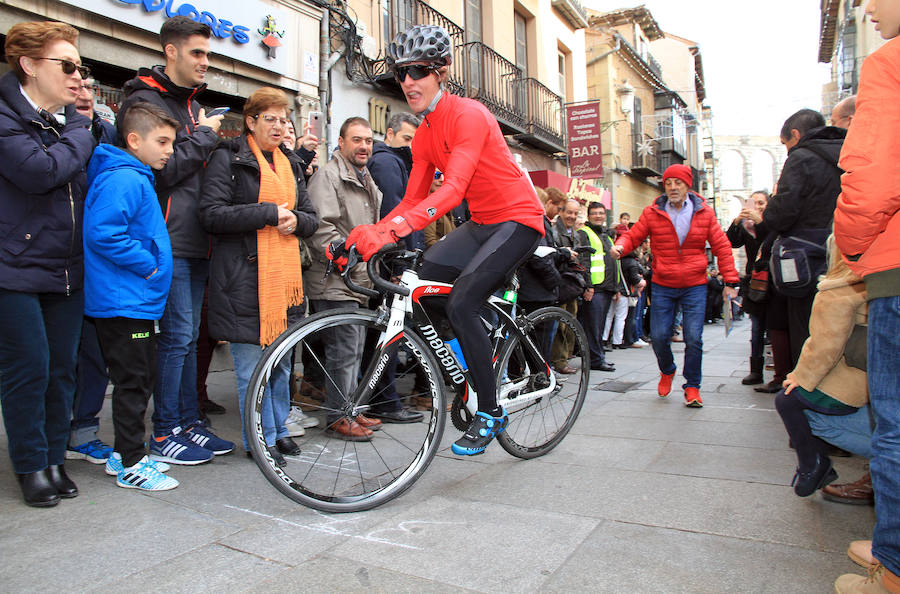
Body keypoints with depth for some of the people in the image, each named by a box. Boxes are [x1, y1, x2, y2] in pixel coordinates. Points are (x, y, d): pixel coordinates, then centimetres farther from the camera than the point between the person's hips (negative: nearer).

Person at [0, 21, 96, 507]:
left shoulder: (73, 120, 15)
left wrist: (95, 120, 3)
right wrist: (82, 133, -11)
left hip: (68, 268, 6)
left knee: (63, 368, 8)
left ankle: (55, 459, 22)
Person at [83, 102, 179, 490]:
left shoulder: (136, 178, 17)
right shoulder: (123, 180, -16)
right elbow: (102, 232, -27)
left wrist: (150, 266, 14)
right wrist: (147, 264, -19)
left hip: (136, 302, 10)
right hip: (125, 302, -10)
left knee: (138, 381, 16)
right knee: (134, 382, -2)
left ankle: (125, 452, 28)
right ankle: (131, 466, 10)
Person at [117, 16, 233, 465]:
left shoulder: (190, 102, 21)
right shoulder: (145, 100, -7)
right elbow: (160, 169, -17)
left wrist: (210, 137, 11)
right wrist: (205, 136, -9)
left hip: (194, 240, 9)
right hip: (169, 241, -9)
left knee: (189, 335, 11)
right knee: (177, 334, -6)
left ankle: (189, 423, 21)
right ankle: (164, 435, 6)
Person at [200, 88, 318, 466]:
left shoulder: (290, 163, 19)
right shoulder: (228, 158, -1)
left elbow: (311, 217, 19)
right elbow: (211, 213, -12)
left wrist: (295, 220, -4)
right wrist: (269, 213, -15)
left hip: (284, 273, 6)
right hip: (244, 275, -6)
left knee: (281, 360, 12)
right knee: (252, 361, -1)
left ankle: (278, 430, 26)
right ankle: (261, 439, 13)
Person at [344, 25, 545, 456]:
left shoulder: (467, 114, -17)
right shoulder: (423, 135, 8)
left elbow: (454, 188, -32)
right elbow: (412, 201, 5)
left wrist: (395, 228, -45)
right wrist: (370, 234, -12)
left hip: (518, 218, -8)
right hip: (480, 223, 8)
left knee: (460, 303, -22)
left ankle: (490, 413, -6)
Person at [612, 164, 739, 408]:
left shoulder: (704, 213, 2)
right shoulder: (652, 213, 1)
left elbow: (722, 247, 5)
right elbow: (633, 235, 1)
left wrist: (730, 281, 0)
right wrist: (620, 246, -23)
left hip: (695, 287, 0)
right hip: (662, 287, 0)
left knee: (693, 338, -5)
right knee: (658, 336, 0)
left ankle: (692, 386, 14)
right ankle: (667, 371, 32)